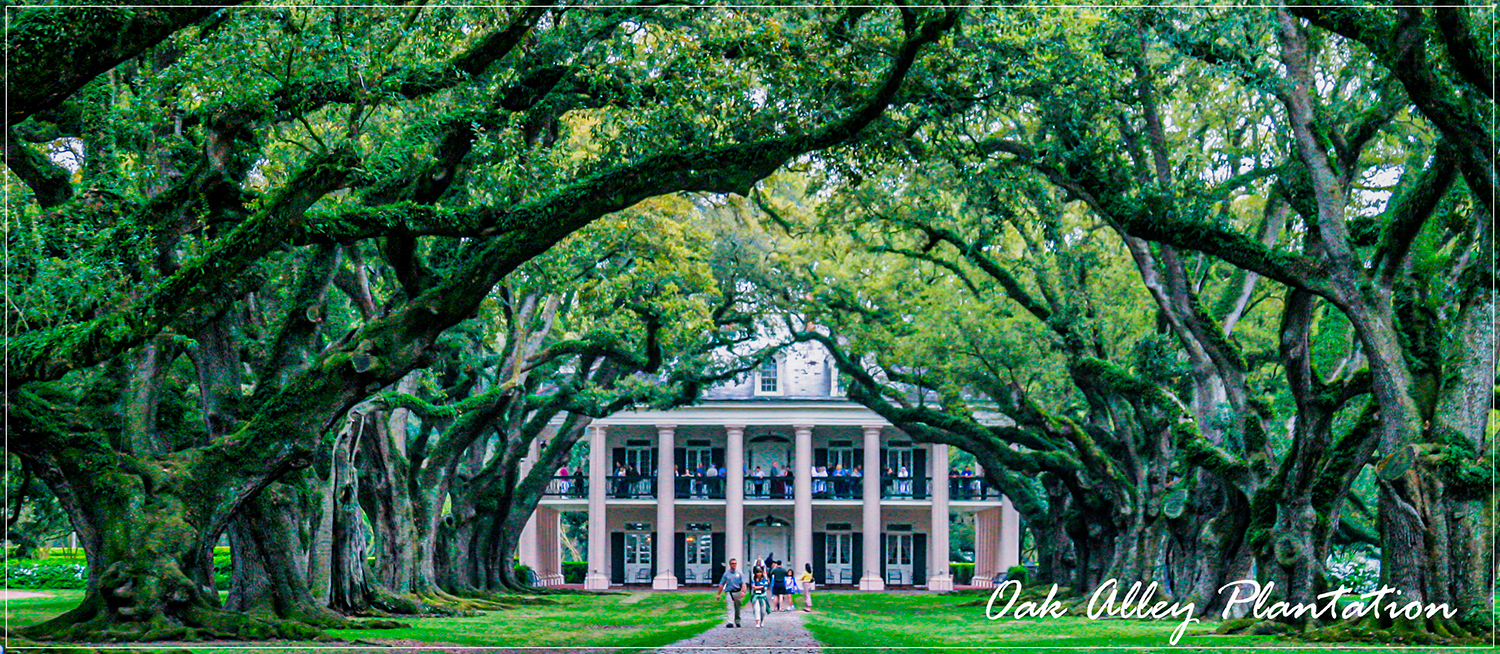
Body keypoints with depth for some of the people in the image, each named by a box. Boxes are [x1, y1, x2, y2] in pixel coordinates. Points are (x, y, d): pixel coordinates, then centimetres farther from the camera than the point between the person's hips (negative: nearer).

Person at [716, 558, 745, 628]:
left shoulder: (739, 573, 7)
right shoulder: (726, 573, 7)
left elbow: (743, 583, 2)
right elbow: (721, 584, 9)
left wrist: (743, 591, -15)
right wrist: (719, 594, 5)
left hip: (737, 592, 1)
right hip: (729, 592, -1)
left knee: (737, 608, 11)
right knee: (730, 608, -14)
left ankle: (737, 622, 25)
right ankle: (731, 622, -23)